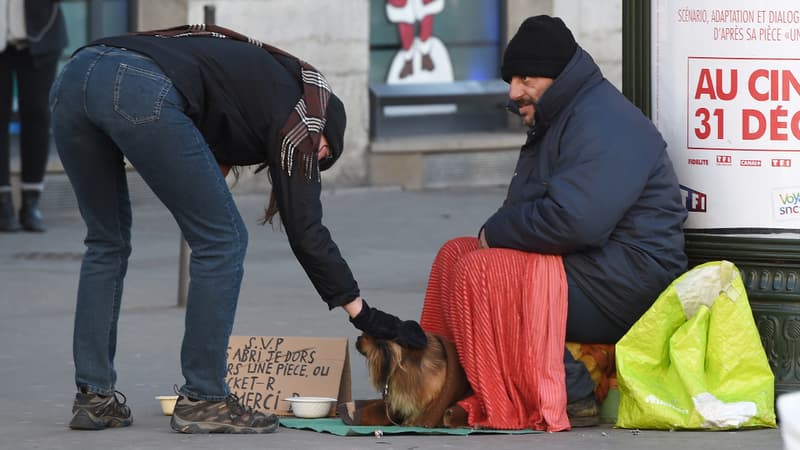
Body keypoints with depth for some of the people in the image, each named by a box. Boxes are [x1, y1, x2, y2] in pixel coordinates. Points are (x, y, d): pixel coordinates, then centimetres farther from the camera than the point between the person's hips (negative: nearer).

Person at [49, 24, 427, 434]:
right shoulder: (299, 112, 16)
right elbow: (305, 230, 13)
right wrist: (364, 316, 17)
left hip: (72, 77, 8)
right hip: (140, 92, -8)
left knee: (106, 242, 24)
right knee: (221, 241, 9)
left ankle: (93, 397, 22)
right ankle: (201, 400, 11)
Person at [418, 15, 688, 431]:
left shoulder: (602, 124, -17)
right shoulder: (559, 120, 20)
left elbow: (572, 220, -29)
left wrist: (495, 232, -14)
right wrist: (496, 234, -3)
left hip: (626, 283, -11)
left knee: (480, 273, -24)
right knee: (455, 254, 13)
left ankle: (569, 399, -20)